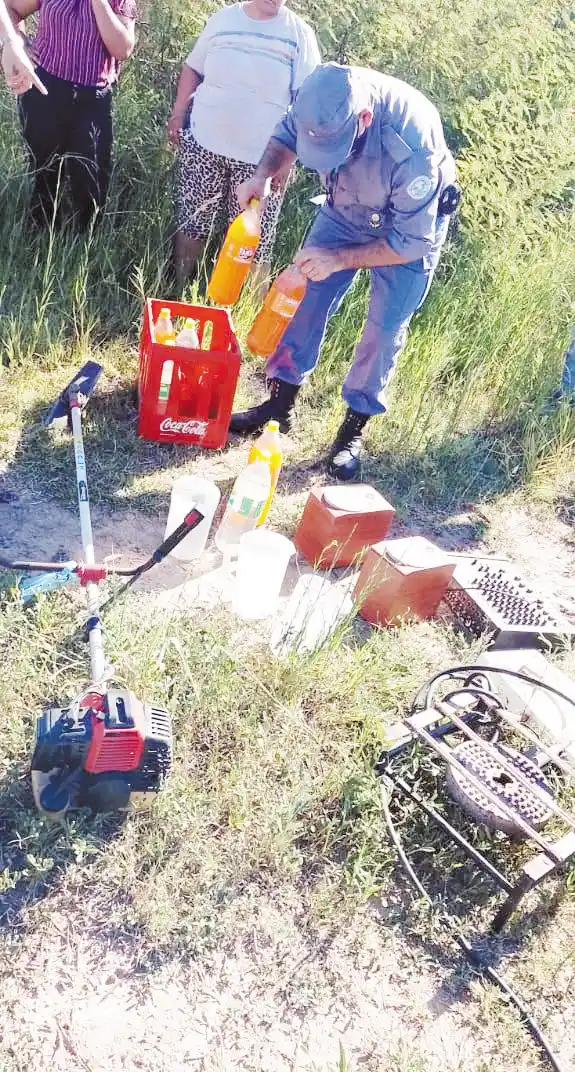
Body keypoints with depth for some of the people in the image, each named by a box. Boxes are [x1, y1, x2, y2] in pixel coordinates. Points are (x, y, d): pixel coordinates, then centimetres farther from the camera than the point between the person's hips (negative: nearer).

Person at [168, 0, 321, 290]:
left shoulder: (299, 34, -4)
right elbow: (192, 69, 14)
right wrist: (178, 115, 5)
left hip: (261, 157, -2)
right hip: (204, 144, 3)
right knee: (192, 223, 13)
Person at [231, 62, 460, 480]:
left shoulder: (411, 147, -41)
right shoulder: (322, 100, -27)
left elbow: (412, 241, -30)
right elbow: (286, 133, -3)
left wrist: (339, 259, -33)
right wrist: (263, 174, -23)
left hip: (415, 221, -4)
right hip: (346, 207, 5)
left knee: (386, 327, -5)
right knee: (308, 296, 0)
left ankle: (354, 430, 10)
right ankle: (279, 404, 13)